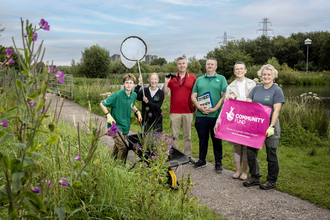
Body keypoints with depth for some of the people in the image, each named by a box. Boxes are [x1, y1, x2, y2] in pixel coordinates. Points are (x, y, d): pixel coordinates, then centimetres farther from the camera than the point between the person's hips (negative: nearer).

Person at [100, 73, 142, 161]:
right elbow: (102, 104, -11)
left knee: (117, 146, 21)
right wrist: (108, 115, -22)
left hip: (126, 126, 6)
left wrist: (137, 111, 9)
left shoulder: (134, 95, 1)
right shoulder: (117, 95, -18)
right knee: (123, 147, -15)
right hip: (115, 125, -6)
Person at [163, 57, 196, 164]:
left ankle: (188, 156, 17)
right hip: (174, 111, 0)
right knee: (174, 135, 4)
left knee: (187, 135, 8)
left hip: (188, 111, 0)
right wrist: (166, 82, -11)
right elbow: (165, 93, 2)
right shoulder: (172, 78, 6)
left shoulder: (193, 78, 6)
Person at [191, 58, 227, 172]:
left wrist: (214, 109, -14)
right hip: (201, 115, 3)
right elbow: (193, 96, 9)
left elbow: (224, 96, -3)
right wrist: (200, 107, -9)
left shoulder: (221, 79, 5)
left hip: (216, 115, -2)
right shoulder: (199, 80, 14)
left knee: (217, 139, 4)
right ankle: (202, 160, 25)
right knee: (202, 138, 11)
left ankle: (218, 162, 15)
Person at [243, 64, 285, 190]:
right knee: (251, 152, 7)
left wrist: (271, 127, -21)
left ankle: (272, 181, 18)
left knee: (271, 154, 5)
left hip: (270, 125, -5)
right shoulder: (256, 89, 11)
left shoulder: (277, 90, -4)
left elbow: (276, 111, -12)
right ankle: (255, 177, 23)